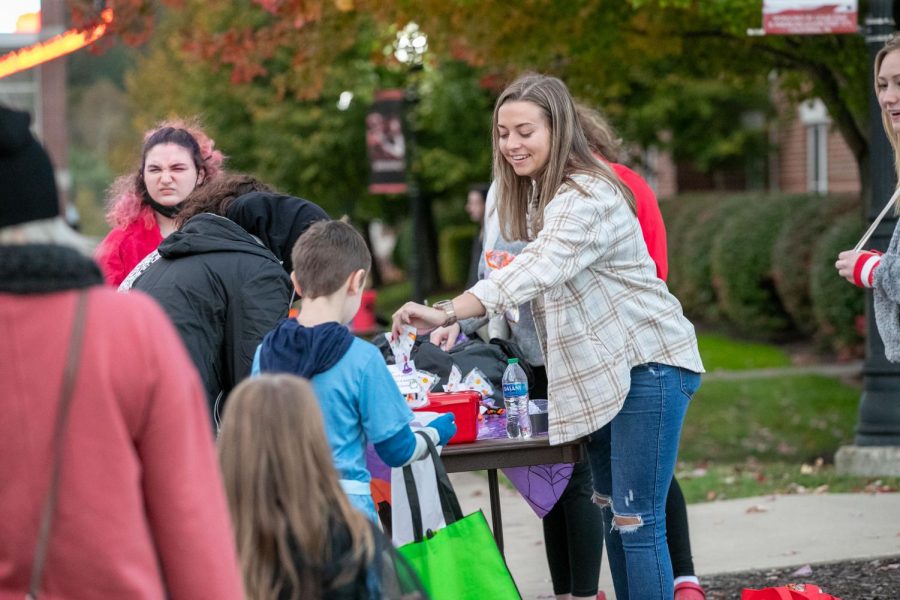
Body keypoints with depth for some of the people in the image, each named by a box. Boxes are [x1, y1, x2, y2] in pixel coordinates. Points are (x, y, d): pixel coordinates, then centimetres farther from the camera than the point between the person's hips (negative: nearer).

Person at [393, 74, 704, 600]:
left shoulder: (587, 197, -23)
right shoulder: (538, 194, 11)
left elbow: (540, 269, -39)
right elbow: (544, 277, 13)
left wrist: (448, 312, -50)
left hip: (649, 361, -10)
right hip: (601, 369, 10)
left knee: (637, 520, -11)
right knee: (612, 511, 14)